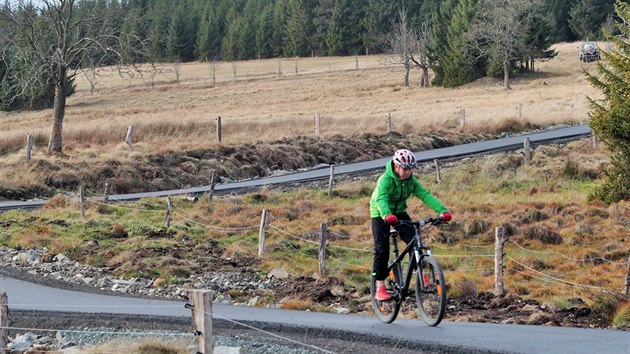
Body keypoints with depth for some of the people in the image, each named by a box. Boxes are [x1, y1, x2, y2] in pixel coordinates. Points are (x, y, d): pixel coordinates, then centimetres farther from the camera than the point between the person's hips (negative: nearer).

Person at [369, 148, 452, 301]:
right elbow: (381, 199, -44)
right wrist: (387, 215, -65)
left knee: (414, 240, -17)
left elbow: (425, 195, -24)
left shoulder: (411, 181, -12)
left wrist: (442, 210, -39)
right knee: (382, 249, -13)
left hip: (399, 212, 4)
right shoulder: (385, 180, -28)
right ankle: (380, 287, -7)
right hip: (381, 214, -4)